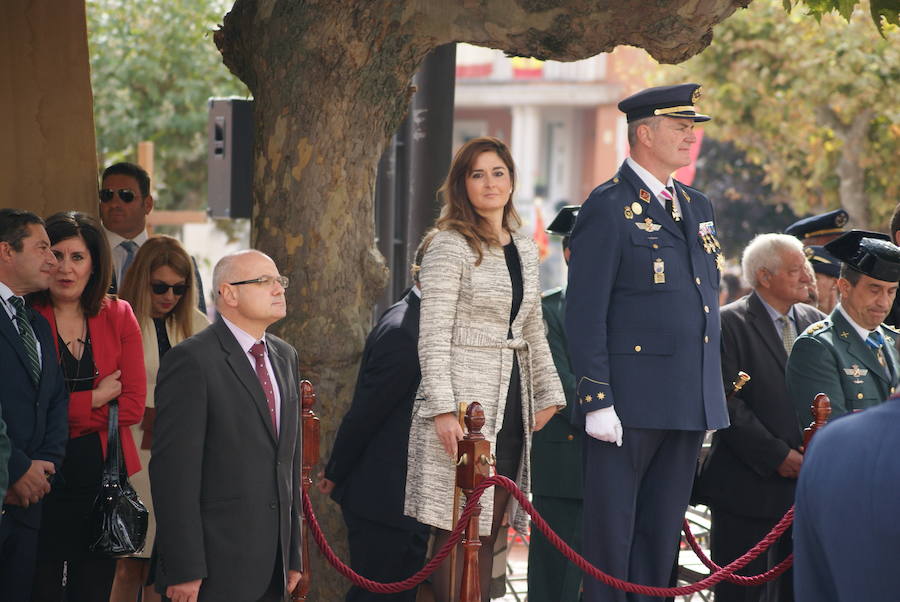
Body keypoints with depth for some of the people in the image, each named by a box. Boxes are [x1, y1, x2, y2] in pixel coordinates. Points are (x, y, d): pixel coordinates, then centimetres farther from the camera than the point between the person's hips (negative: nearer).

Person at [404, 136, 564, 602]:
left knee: (487, 530, 7)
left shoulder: (525, 250, 16)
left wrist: (548, 395, 19)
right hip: (464, 400, -6)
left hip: (511, 403, 7)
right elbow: (433, 336, -11)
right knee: (458, 529, -7)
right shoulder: (450, 247, -6)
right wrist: (443, 407, -19)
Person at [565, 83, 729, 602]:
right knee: (611, 534, -1)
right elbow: (585, 314, -11)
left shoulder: (698, 207, 16)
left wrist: (712, 395, 17)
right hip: (630, 401, -7)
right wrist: (596, 399, -17)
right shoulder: (609, 208, -7)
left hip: (692, 403, 7)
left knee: (662, 533, 11)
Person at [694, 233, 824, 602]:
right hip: (749, 487, -5)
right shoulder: (730, 323, -6)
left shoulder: (815, 321, 12)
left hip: (806, 486, 5)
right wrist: (776, 455, -16)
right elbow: (725, 402, -13)